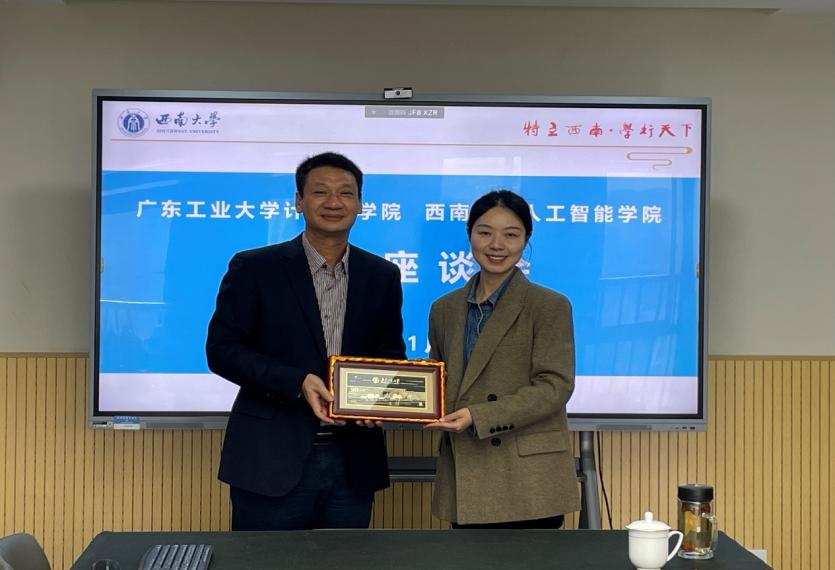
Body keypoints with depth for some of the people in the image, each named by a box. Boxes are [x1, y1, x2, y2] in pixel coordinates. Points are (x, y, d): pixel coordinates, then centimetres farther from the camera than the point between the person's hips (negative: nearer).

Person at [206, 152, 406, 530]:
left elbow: (391, 354, 14)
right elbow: (221, 350, -5)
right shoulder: (254, 268, -3)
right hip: (272, 461, -3)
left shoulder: (382, 276, 8)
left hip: (352, 465, 4)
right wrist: (297, 382, -18)